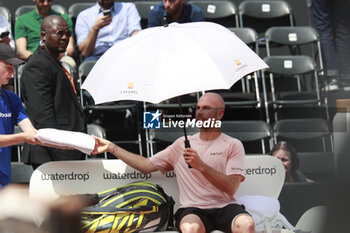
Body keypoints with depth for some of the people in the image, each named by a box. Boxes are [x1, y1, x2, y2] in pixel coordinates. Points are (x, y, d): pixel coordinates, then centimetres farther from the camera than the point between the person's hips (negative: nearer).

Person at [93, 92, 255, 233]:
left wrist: (201, 166, -14)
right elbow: (147, 165, 17)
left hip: (225, 207, -1)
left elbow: (231, 187, -3)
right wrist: (111, 147, 13)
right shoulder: (183, 144, 18)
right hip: (193, 209, 1)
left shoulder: (233, 145, 9)